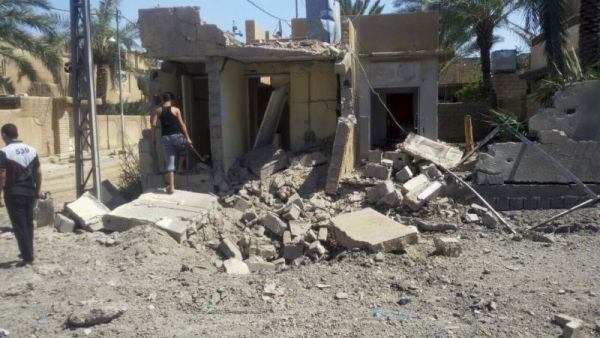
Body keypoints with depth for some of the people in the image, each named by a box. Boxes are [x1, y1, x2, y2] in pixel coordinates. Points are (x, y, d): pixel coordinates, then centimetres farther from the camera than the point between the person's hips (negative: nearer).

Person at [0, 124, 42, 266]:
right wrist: (38, 191, 16)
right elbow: (38, 173, 8)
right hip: (30, 192, 5)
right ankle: (28, 253, 26)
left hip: (13, 194, -5)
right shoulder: (31, 150, 6)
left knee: (19, 226, 2)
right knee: (28, 224, 17)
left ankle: (28, 256, 2)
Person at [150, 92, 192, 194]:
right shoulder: (176, 110, 2)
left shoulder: (157, 110, 7)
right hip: (177, 135, -2)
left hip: (166, 137, 2)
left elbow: (153, 124, -2)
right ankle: (180, 167, 28)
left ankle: (171, 186, 0)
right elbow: (182, 124, -1)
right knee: (182, 149, 35)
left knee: (169, 162, 2)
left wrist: (153, 137, 7)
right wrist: (187, 138, 2)